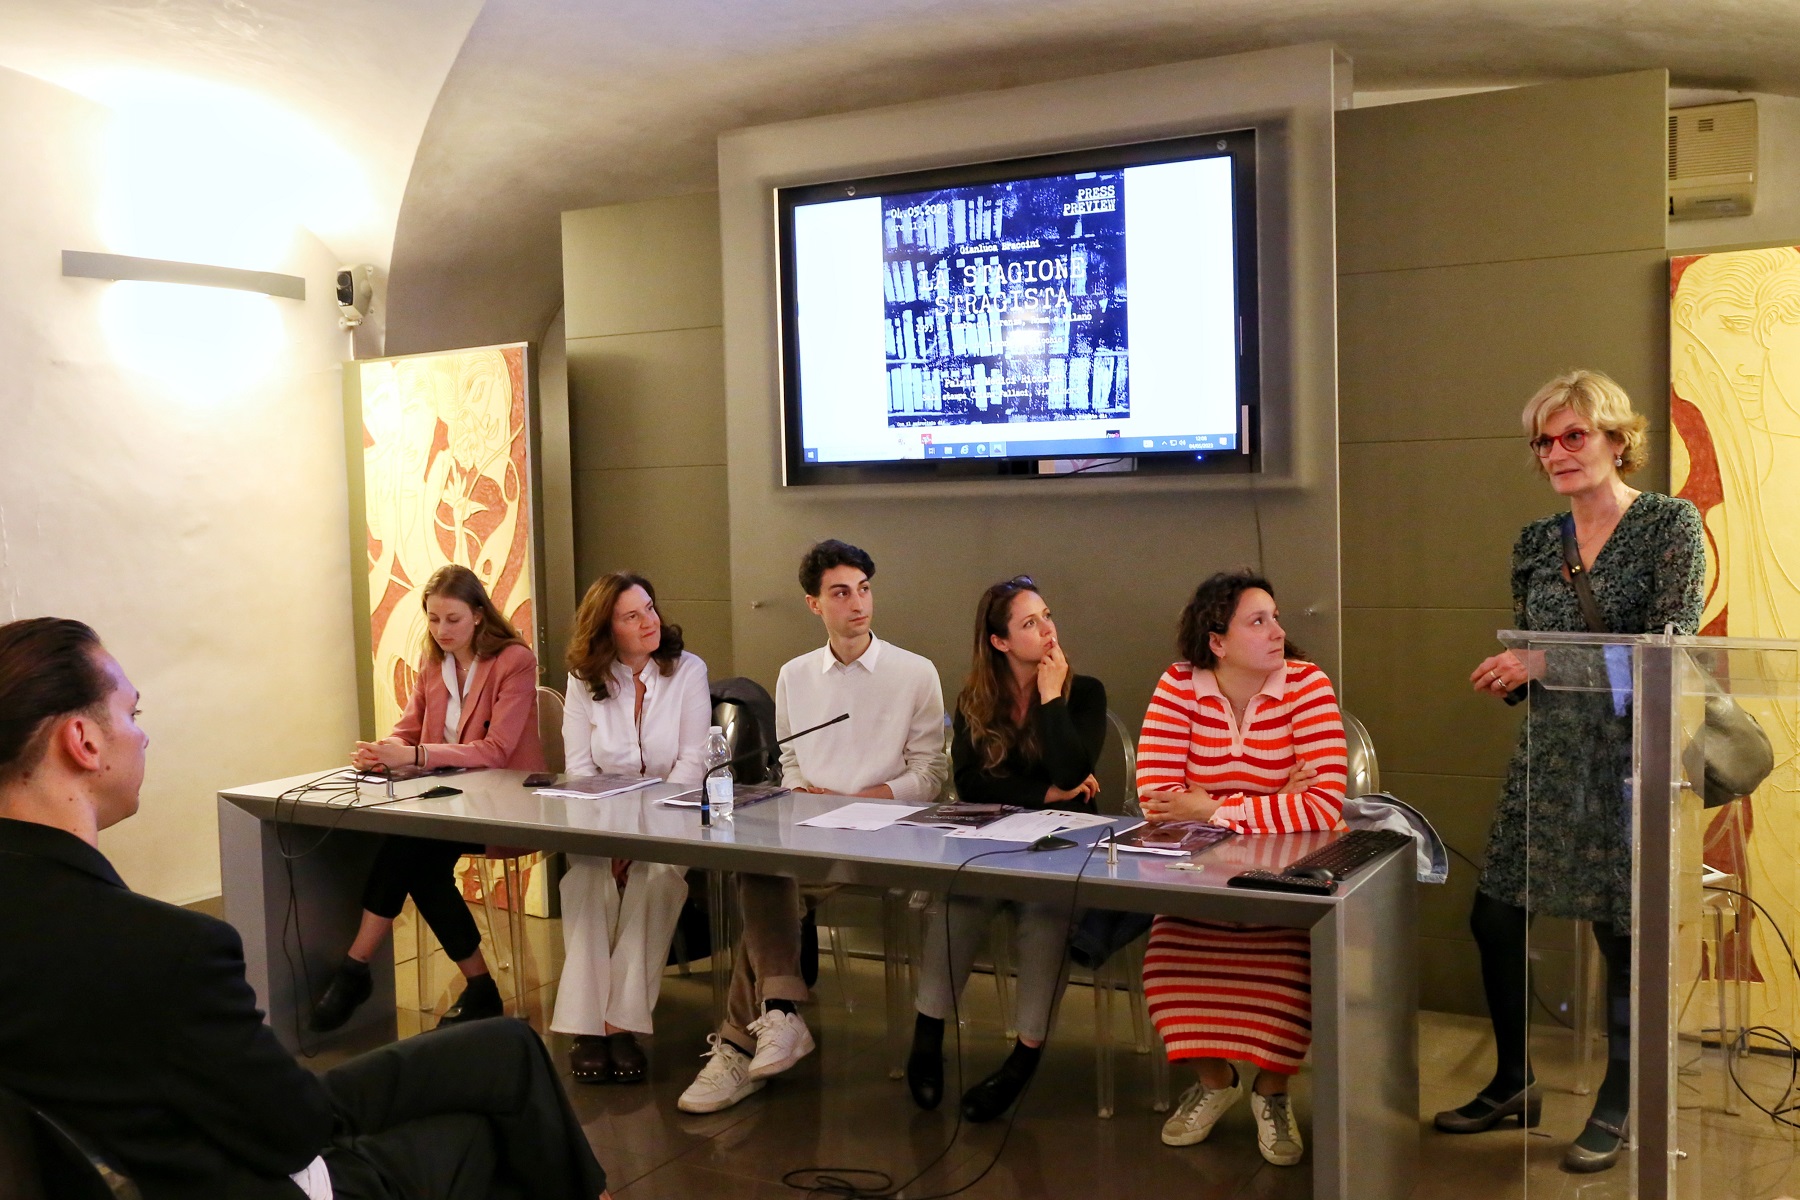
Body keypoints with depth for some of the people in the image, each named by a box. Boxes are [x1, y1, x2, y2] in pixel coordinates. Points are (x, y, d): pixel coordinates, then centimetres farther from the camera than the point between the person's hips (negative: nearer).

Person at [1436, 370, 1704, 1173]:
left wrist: (1549, 661, -19)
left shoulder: (1670, 525, -5)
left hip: (1630, 754, -5)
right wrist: (1511, 679, -7)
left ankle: (1618, 1109, 22)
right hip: (1546, 755, 5)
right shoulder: (1535, 543, 10)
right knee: (1495, 921, 7)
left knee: (1624, 933, 3)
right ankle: (1513, 1085, 27)